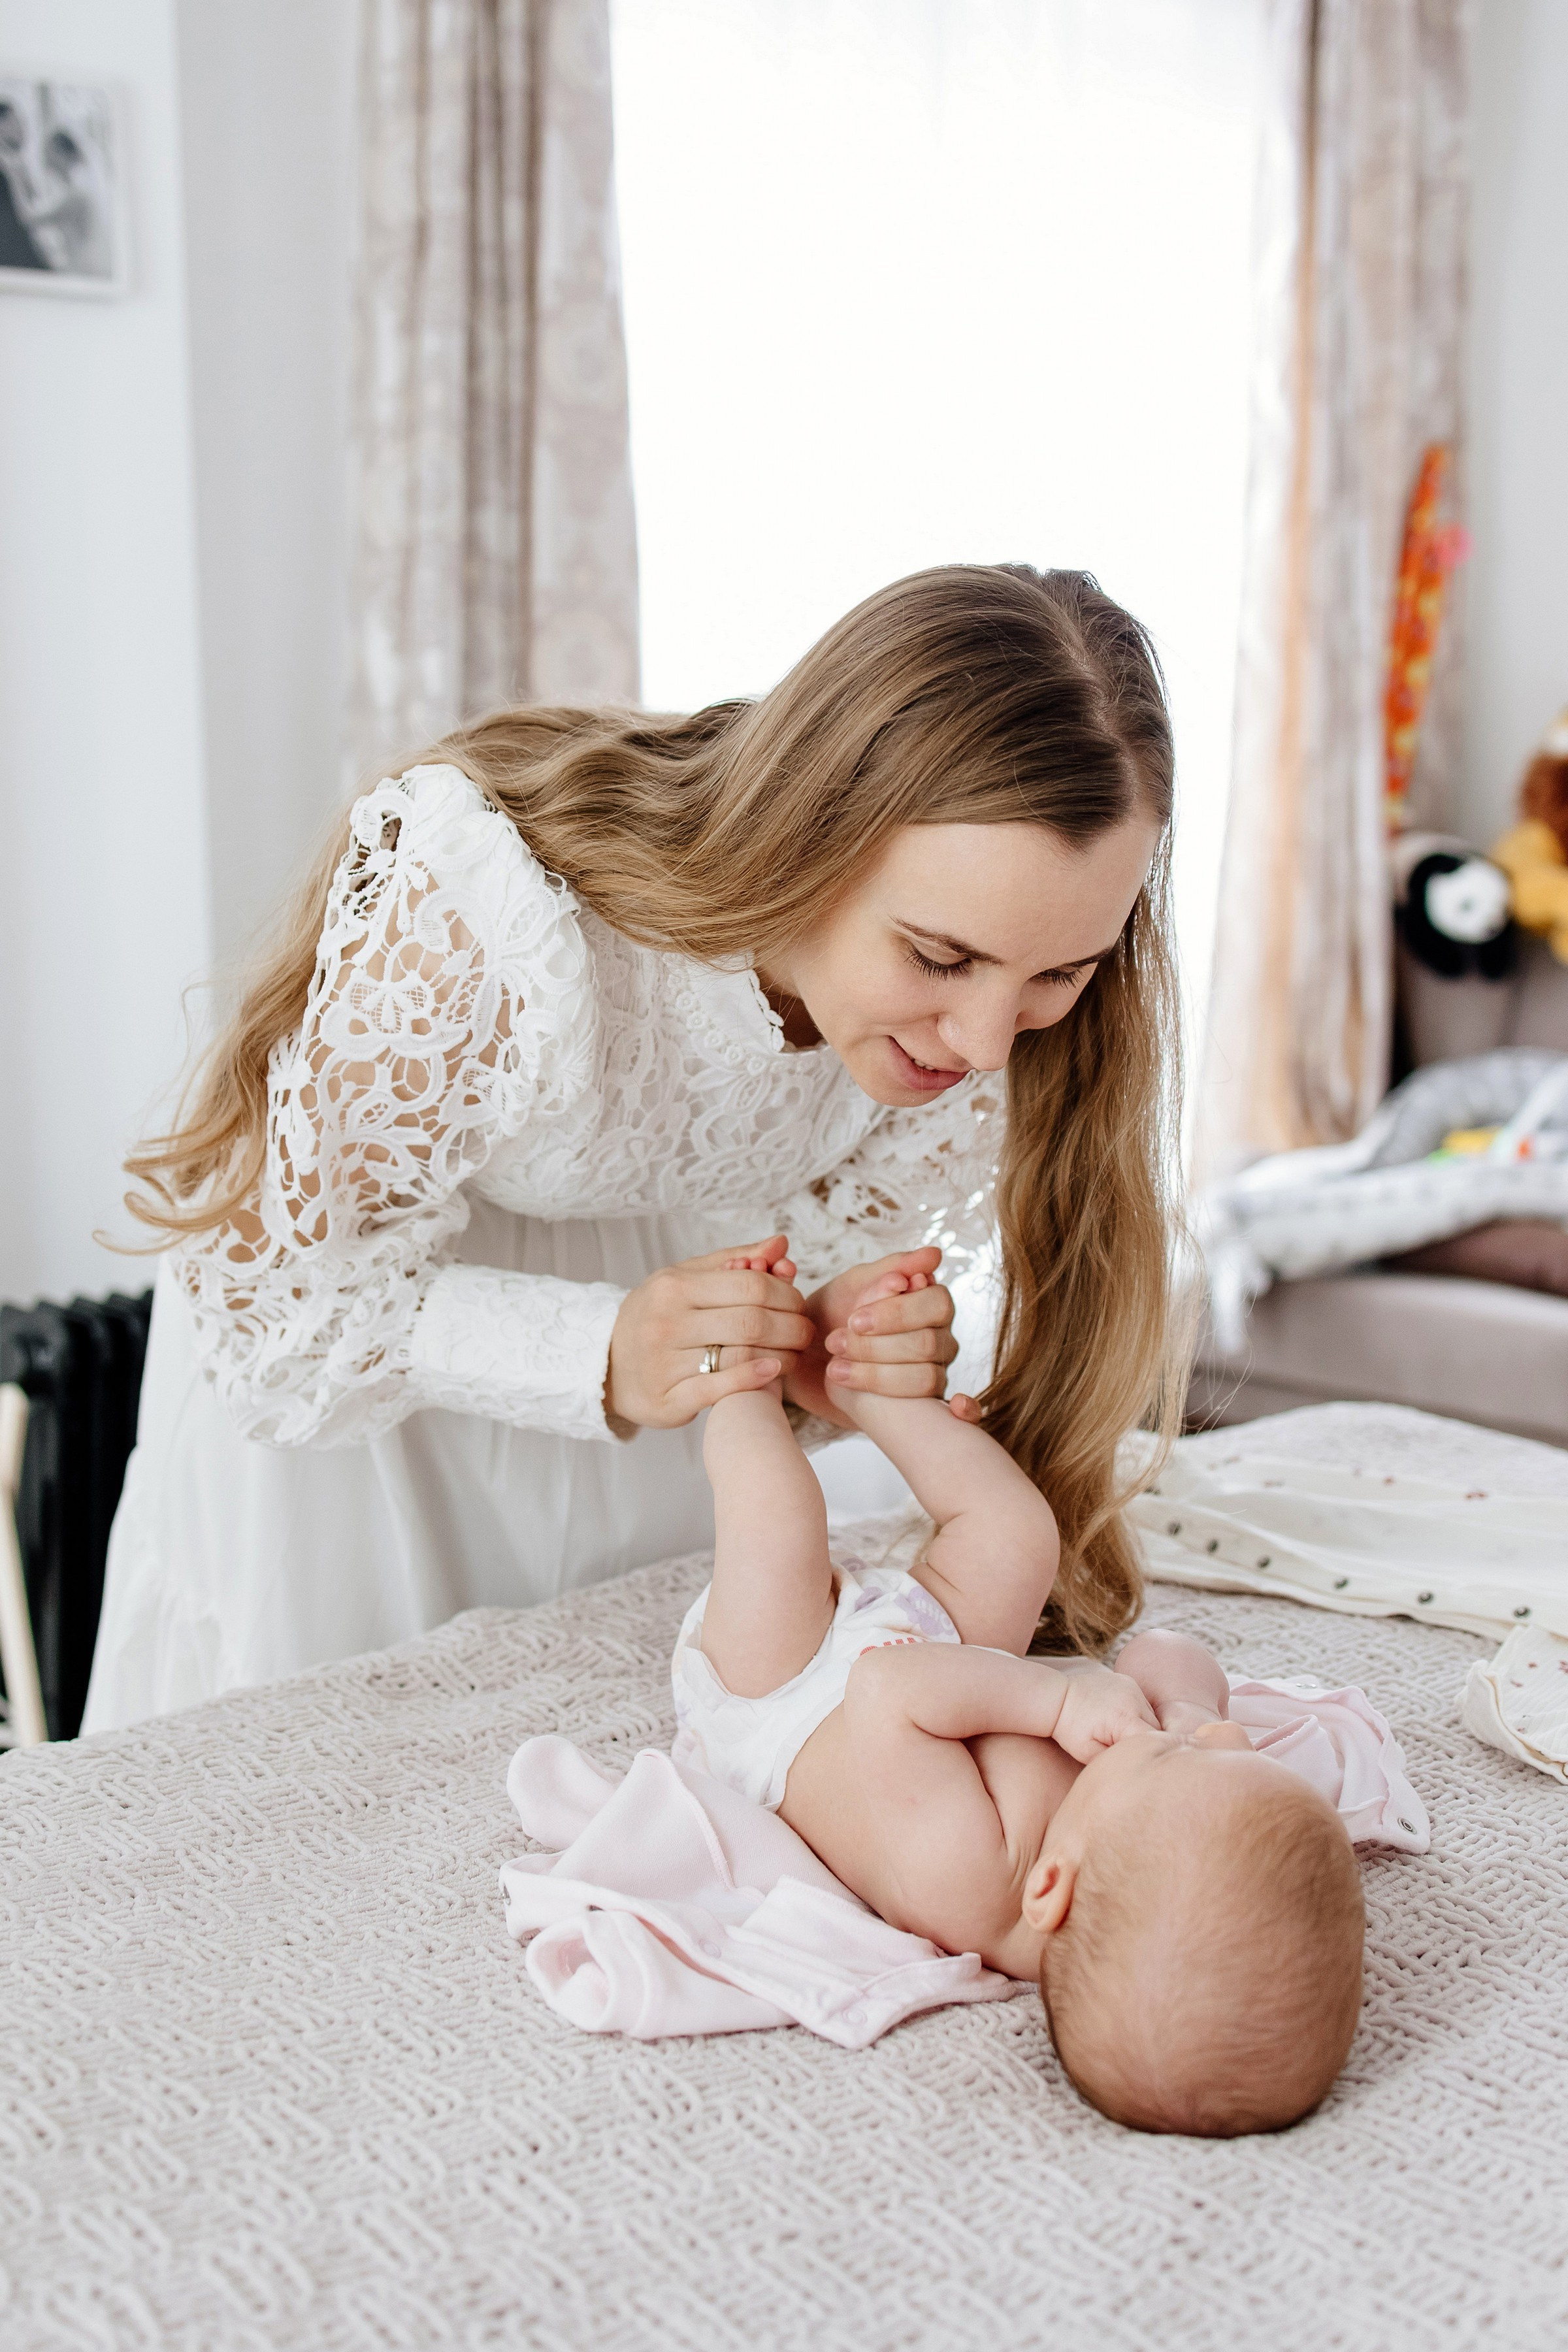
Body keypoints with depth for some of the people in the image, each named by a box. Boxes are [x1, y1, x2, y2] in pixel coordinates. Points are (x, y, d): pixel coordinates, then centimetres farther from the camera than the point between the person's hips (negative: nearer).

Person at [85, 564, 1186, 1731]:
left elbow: (835, 1244, -9)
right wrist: (606, 1361, -41)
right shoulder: (478, 907, -40)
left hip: (669, 1261, 3)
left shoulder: (998, 998, -25)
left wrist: (835, 1350, -32)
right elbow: (280, 1295, -27)